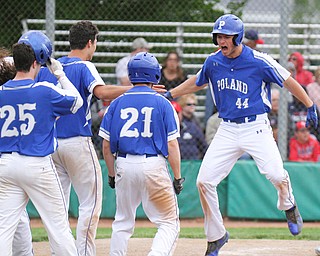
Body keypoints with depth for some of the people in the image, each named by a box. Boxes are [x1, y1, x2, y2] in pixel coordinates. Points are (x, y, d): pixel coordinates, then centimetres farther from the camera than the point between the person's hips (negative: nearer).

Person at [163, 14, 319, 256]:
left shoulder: (259, 61, -10)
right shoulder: (213, 62, 3)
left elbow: (288, 81, -1)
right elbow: (197, 82, 24)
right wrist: (169, 94, 21)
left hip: (256, 128, -4)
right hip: (227, 131, 4)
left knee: (276, 174, -24)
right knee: (204, 181, -5)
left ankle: (288, 206, 12)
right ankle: (216, 236, 11)